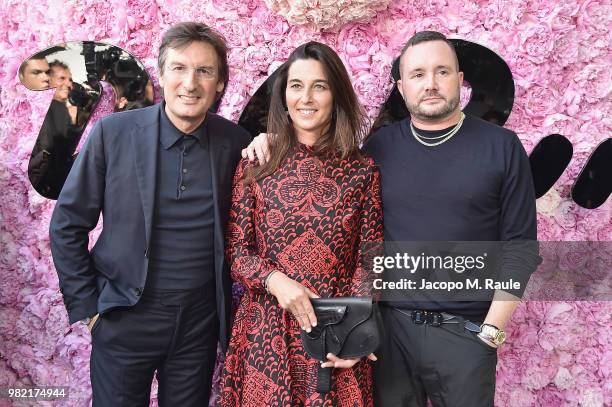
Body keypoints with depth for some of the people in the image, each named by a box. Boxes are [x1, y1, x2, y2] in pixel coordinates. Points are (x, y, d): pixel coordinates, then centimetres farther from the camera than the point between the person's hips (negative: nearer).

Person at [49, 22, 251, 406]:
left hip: (201, 320, 2)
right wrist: (86, 306, -2)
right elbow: (68, 224, -3)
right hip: (125, 318, -1)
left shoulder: (237, 142, -5)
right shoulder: (112, 133, -10)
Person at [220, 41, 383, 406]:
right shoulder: (256, 164, 0)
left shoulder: (362, 170, 0)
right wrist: (275, 280, -16)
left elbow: (370, 259, 0)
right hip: (268, 330, 0)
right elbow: (236, 248, 1)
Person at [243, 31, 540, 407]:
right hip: (390, 323, 2)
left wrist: (493, 329, -7)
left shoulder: (502, 147, -3)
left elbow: (520, 245, -2)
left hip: (466, 330, -1)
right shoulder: (380, 146, 2)